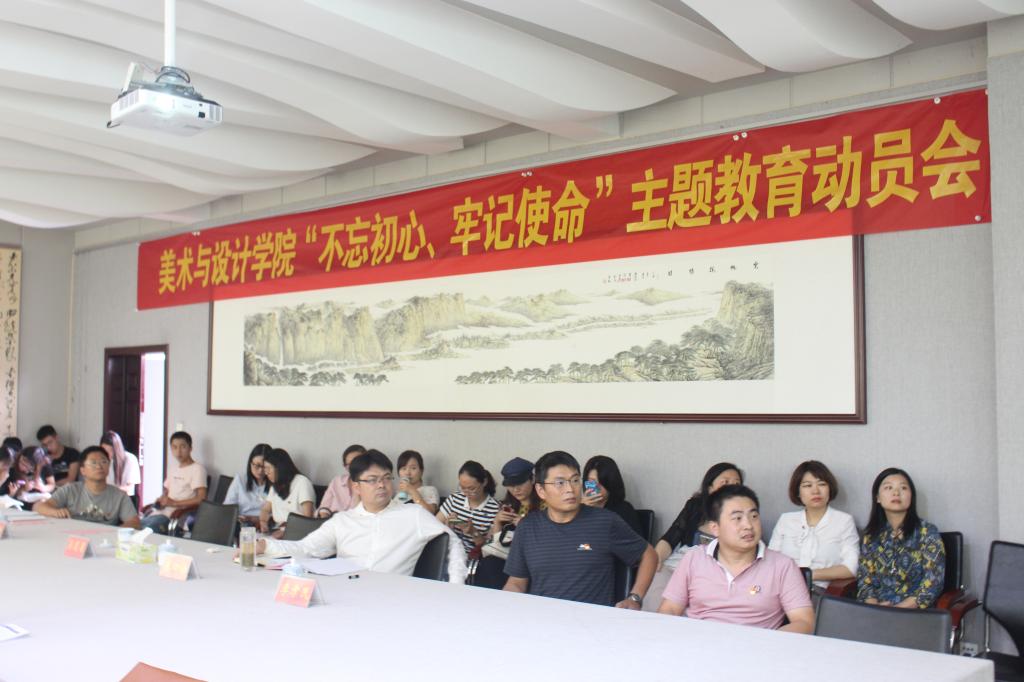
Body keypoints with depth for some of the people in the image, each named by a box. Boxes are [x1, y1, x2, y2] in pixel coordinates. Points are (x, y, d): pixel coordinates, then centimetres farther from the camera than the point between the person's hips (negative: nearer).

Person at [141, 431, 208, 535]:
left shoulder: (197, 468, -4)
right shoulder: (172, 467, 23)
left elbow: (201, 499, -14)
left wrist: (174, 503, -15)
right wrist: (161, 500, 9)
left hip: (174, 515, -8)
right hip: (160, 511, 8)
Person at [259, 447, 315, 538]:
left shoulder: (302, 482, -5)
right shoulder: (275, 486, 22)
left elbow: (307, 517, -13)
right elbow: (266, 509, 23)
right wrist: (263, 521, -1)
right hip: (277, 532, 7)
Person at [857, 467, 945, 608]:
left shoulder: (928, 532, 1)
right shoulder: (870, 535, 11)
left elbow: (933, 584, -6)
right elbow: (865, 578, 8)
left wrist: (897, 610, -16)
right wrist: (874, 607, -12)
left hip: (914, 611, -3)